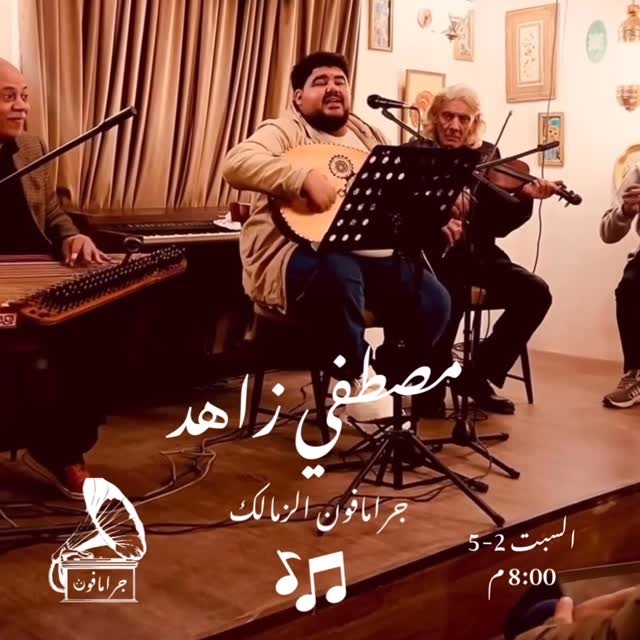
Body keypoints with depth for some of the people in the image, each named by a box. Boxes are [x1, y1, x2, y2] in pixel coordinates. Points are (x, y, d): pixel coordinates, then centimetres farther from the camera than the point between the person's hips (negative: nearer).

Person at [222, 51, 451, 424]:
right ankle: (357, 377, -17)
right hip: (300, 252, -6)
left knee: (433, 301, -13)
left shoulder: (370, 137, 20)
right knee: (338, 273, -40)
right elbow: (236, 164, -21)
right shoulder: (286, 131, -1)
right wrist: (305, 178, -29)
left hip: (367, 254, 6)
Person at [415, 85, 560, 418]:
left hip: (476, 253, 4)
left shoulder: (487, 157, 9)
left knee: (535, 292, -17)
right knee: (453, 293, -36)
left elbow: (498, 226, 4)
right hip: (430, 253, -4)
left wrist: (524, 198, -14)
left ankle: (477, 375, -1)